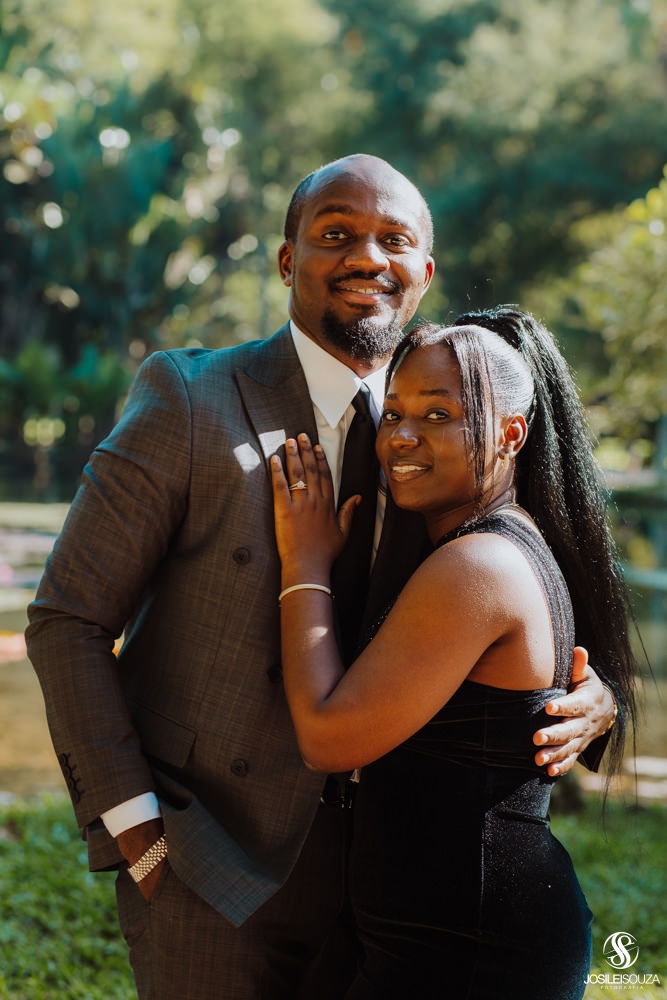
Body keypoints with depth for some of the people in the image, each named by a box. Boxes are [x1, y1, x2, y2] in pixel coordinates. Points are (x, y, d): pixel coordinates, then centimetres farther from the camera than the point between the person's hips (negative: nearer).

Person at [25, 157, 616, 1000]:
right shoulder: (189, 399, -11)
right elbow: (68, 623, -9)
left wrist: (591, 701, -11)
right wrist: (134, 826, -14)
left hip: (369, 863, 5)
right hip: (210, 870, -4)